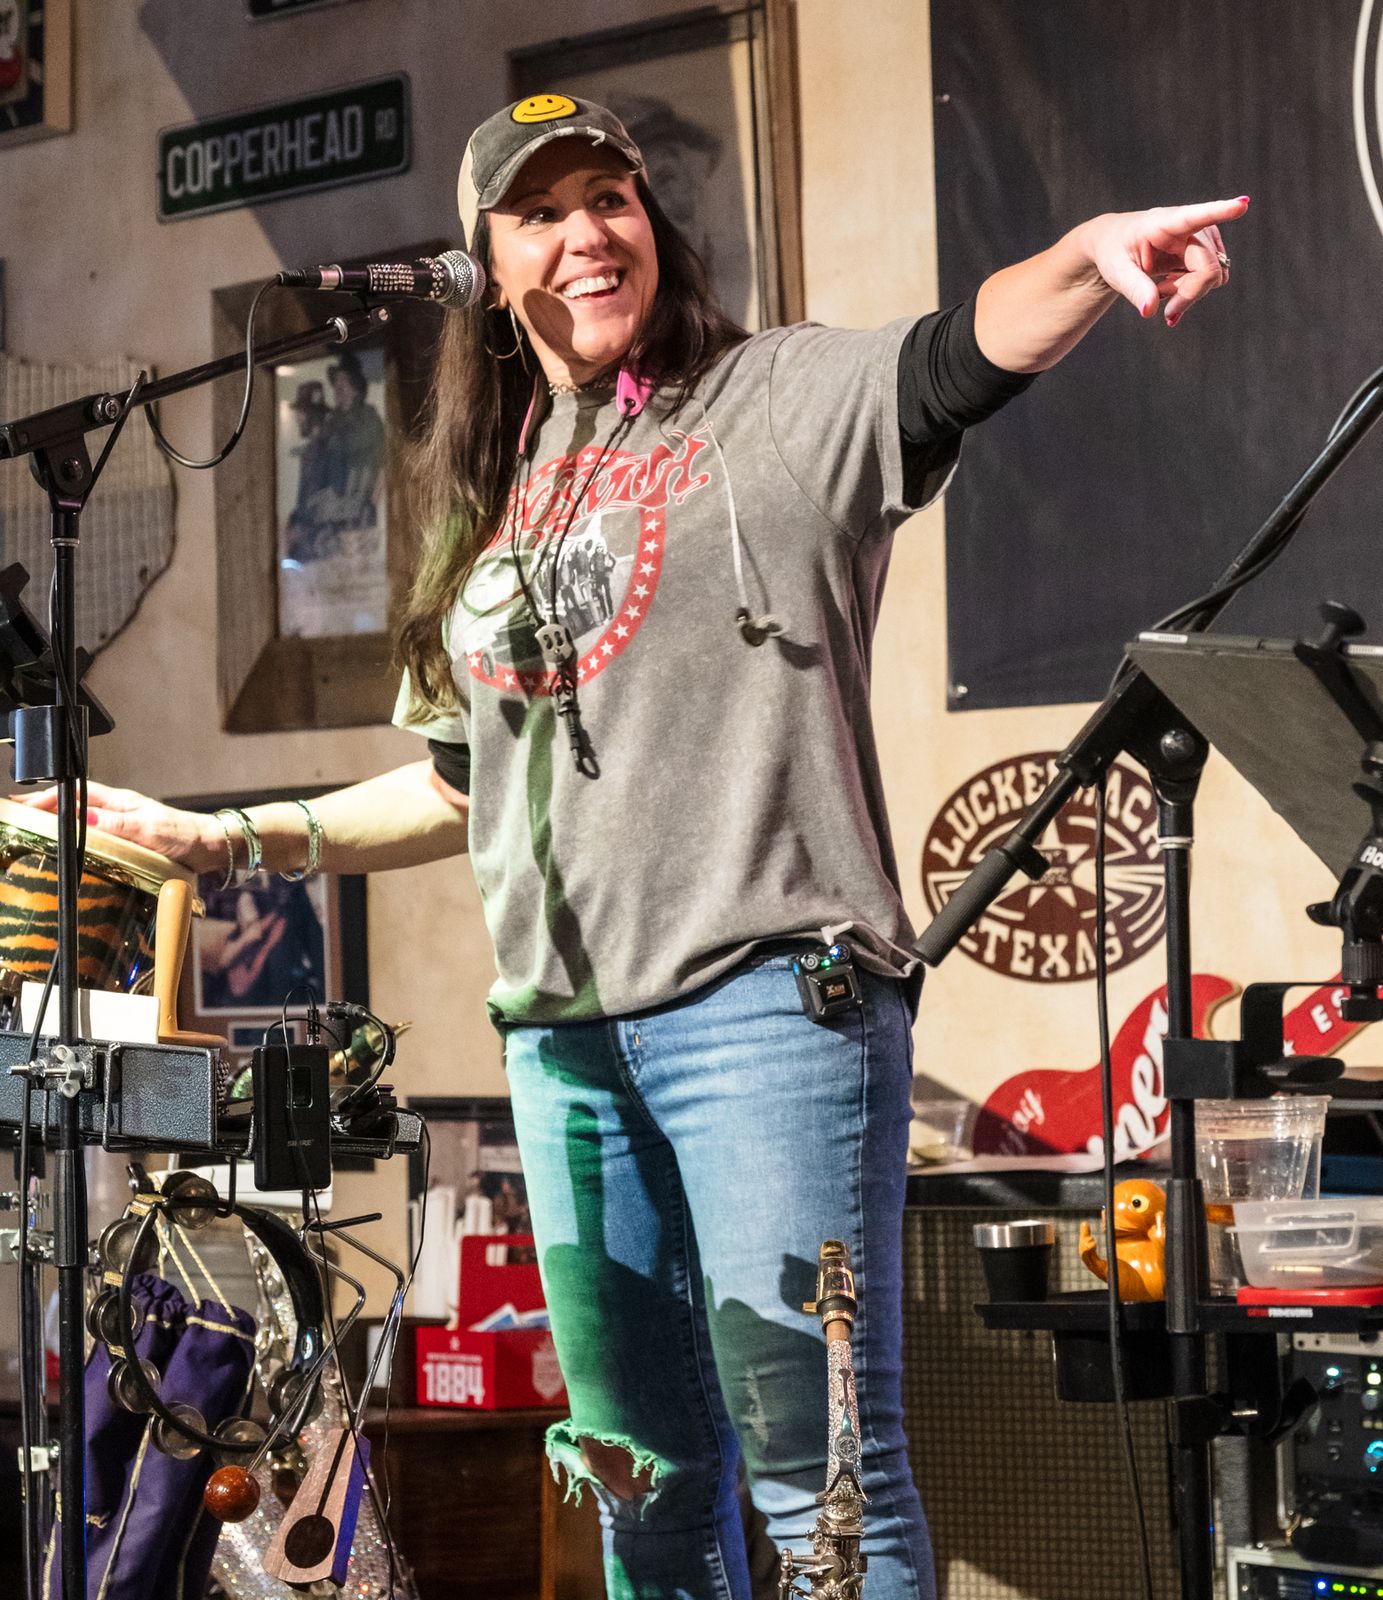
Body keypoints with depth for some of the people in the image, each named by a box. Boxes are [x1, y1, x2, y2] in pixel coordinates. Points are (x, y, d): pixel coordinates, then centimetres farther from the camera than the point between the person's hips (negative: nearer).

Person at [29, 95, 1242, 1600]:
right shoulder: (493, 495, 21)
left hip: (760, 985, -7)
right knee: (642, 1476, 13)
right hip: (562, 1025, 7)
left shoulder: (779, 398, 2)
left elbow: (969, 351, -18)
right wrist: (231, 840, 26)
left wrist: (1091, 254, -39)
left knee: (819, 1474, -11)